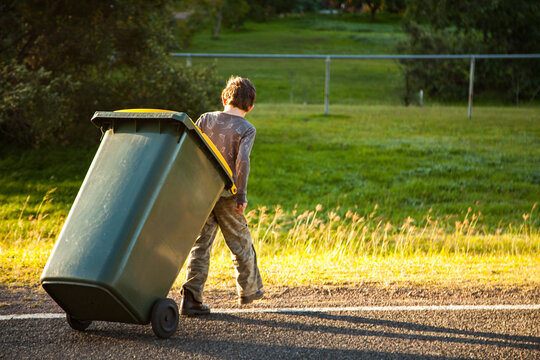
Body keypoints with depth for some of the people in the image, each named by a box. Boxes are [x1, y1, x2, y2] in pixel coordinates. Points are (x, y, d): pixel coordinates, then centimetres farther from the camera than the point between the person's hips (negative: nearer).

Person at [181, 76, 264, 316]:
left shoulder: (206, 119, 4)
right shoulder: (246, 129, -6)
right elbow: (242, 160, -19)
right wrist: (242, 196, -14)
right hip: (227, 195, -3)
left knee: (200, 245, 4)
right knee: (241, 243, 16)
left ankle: (191, 299, -4)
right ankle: (249, 289, 32)